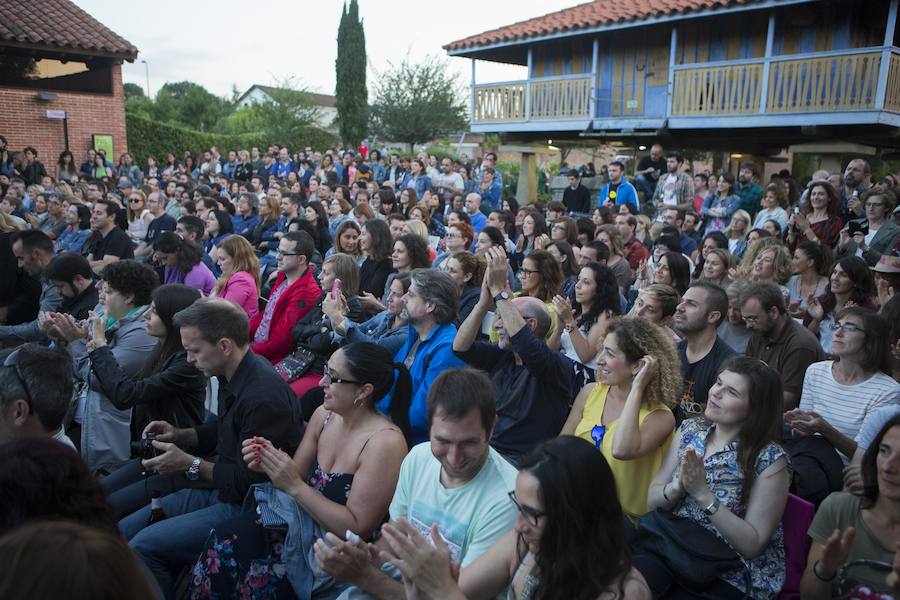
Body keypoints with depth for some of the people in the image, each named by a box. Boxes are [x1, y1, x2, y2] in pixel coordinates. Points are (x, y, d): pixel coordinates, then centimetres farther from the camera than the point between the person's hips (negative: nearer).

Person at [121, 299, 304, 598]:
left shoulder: (263, 398, -29)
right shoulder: (232, 375, 2)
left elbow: (253, 481, -23)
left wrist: (191, 466, -17)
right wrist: (180, 435, 5)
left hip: (247, 506, -10)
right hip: (218, 490, 10)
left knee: (143, 547, -20)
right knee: (123, 531, 6)